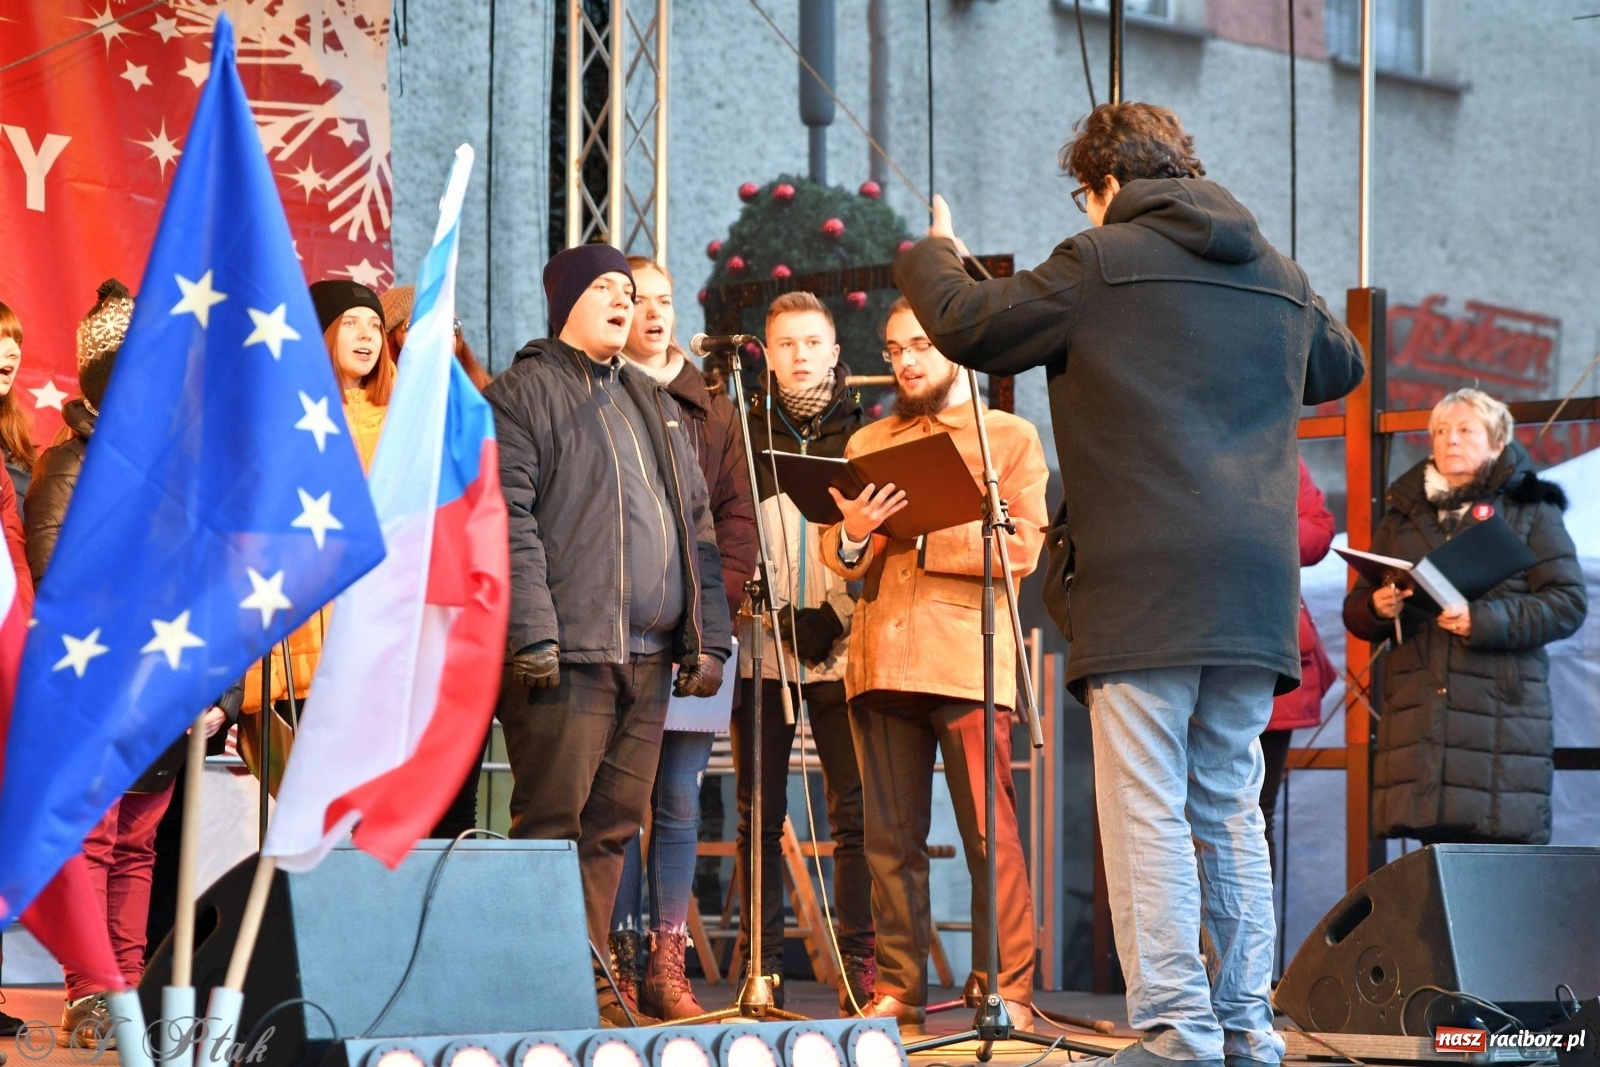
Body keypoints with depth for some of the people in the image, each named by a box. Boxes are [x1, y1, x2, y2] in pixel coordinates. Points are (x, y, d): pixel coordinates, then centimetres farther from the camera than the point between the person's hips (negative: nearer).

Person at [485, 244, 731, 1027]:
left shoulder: (653, 405, 22)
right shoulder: (522, 394, 0)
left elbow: (697, 523, 21)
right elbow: (509, 521, -10)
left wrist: (707, 638, 13)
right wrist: (531, 634, -18)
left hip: (647, 657, 7)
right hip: (567, 652, -7)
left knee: (612, 827, 8)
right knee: (555, 822, -6)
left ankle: (589, 981, 13)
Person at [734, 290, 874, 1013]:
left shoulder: (862, 431, 8)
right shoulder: (743, 433, 10)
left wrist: (846, 611, -11)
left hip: (841, 647, -1)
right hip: (760, 647, 1)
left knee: (853, 814, -3)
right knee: (760, 816, 3)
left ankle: (859, 968, 1)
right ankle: (761, 970, 8)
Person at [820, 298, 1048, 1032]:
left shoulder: (1011, 438, 9)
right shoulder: (868, 443, 20)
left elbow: (1021, 548, -4)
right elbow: (839, 560, 14)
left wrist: (922, 535, -10)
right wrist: (853, 536, -9)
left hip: (968, 662, -4)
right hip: (881, 661, 4)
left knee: (990, 834, -9)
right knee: (891, 838, 3)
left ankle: (1008, 993, -7)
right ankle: (897, 991, 7)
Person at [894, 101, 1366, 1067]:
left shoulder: (1101, 264, -2)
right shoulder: (1281, 278, 16)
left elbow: (967, 326, 3)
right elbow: (1343, 367, 35)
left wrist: (932, 255, 23)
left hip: (1142, 589, -6)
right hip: (1255, 590, 6)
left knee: (1149, 813, -5)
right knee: (1231, 811, 12)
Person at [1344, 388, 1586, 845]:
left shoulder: (1530, 511, 10)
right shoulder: (1402, 515, 21)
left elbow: (1568, 602, 0)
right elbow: (1355, 610, 19)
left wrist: (1486, 620, -14)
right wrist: (1376, 608, -6)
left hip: (1502, 705, -3)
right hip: (1417, 712, 3)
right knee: (1436, 842, -4)